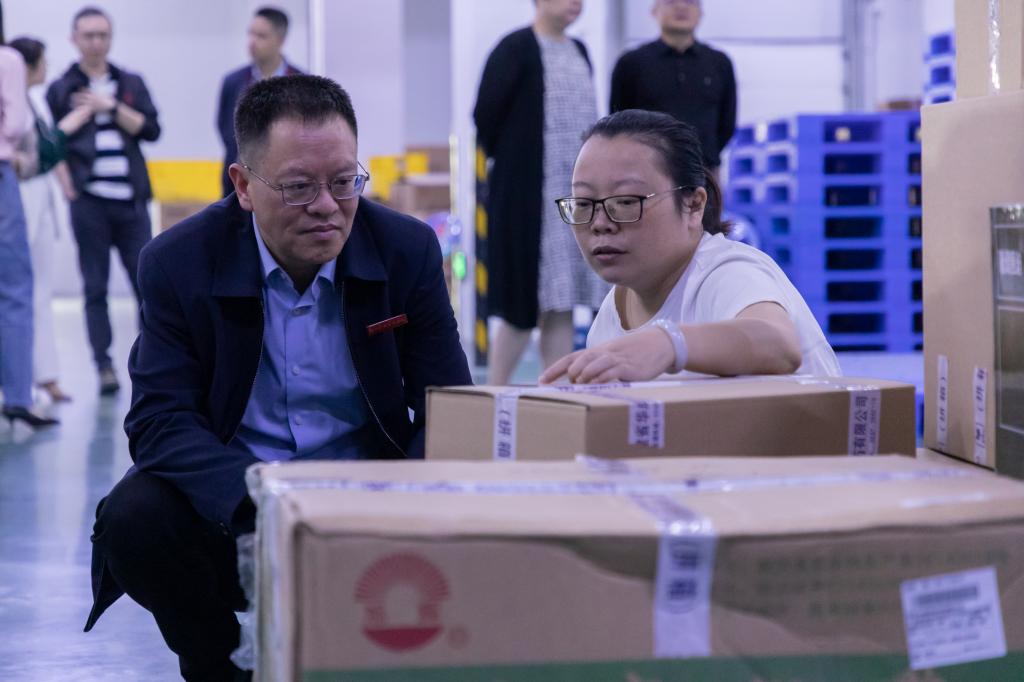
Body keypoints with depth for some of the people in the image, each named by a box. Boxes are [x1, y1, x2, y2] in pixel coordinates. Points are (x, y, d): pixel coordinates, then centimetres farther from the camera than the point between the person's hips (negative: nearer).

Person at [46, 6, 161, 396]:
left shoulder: (131, 84, 12)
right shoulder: (61, 90, 6)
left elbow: (150, 130, 0)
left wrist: (111, 107, -10)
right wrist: (69, 187, -5)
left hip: (131, 202, 2)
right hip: (88, 203, -2)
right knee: (95, 288, 0)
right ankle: (104, 368, 2)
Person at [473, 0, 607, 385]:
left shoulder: (578, 52, 13)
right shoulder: (516, 48, -9)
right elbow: (486, 114, -9)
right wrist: (506, 158, 2)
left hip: (578, 196, 6)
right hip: (530, 197, -6)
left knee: (562, 306, 6)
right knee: (524, 307, -3)